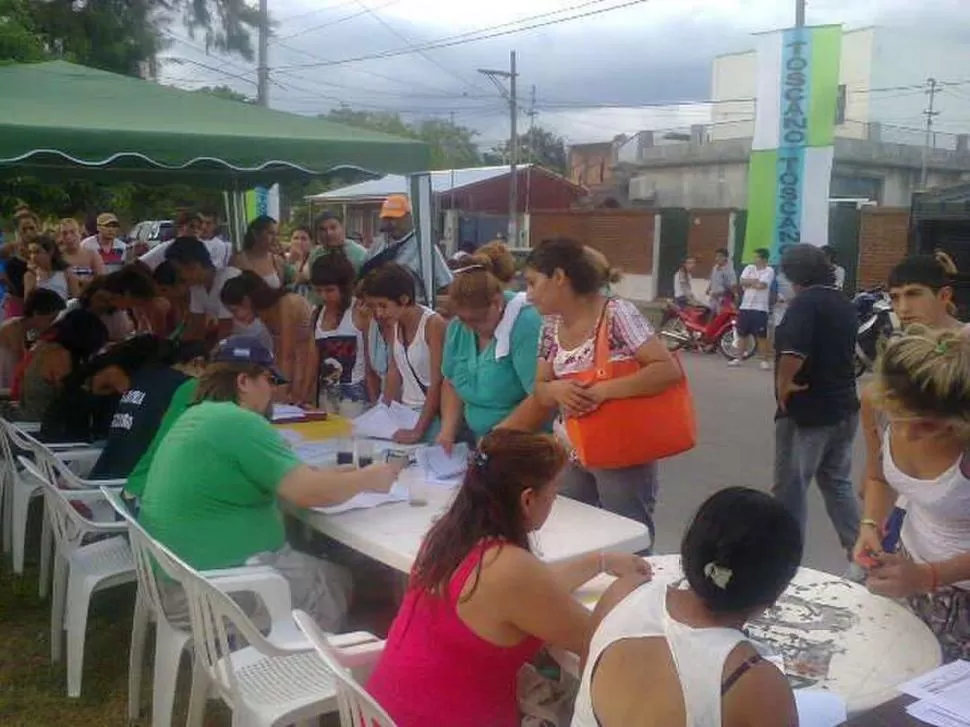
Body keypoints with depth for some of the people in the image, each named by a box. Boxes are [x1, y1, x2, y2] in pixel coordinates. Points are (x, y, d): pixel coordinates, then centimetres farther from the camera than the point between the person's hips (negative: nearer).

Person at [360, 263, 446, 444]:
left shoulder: (433, 324, -18)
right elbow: (394, 372, 10)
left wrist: (418, 431, -20)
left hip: (431, 414, -6)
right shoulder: (393, 323, 3)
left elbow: (437, 384, -18)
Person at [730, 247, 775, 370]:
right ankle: (738, 358, 20)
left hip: (760, 308, -5)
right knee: (742, 334, 11)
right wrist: (755, 281, -11)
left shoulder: (769, 271, -5)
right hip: (745, 306, 5)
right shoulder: (749, 268, 10)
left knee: (762, 336, -4)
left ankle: (764, 360, 1)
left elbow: (761, 285, -18)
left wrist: (749, 283, -5)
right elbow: (742, 282, -3)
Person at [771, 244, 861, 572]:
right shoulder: (845, 304, 11)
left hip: (806, 410, -8)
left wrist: (783, 385, -16)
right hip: (843, 407, 8)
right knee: (838, 482, 19)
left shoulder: (805, 302, -16)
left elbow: (793, 352, -29)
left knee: (791, 487, 3)